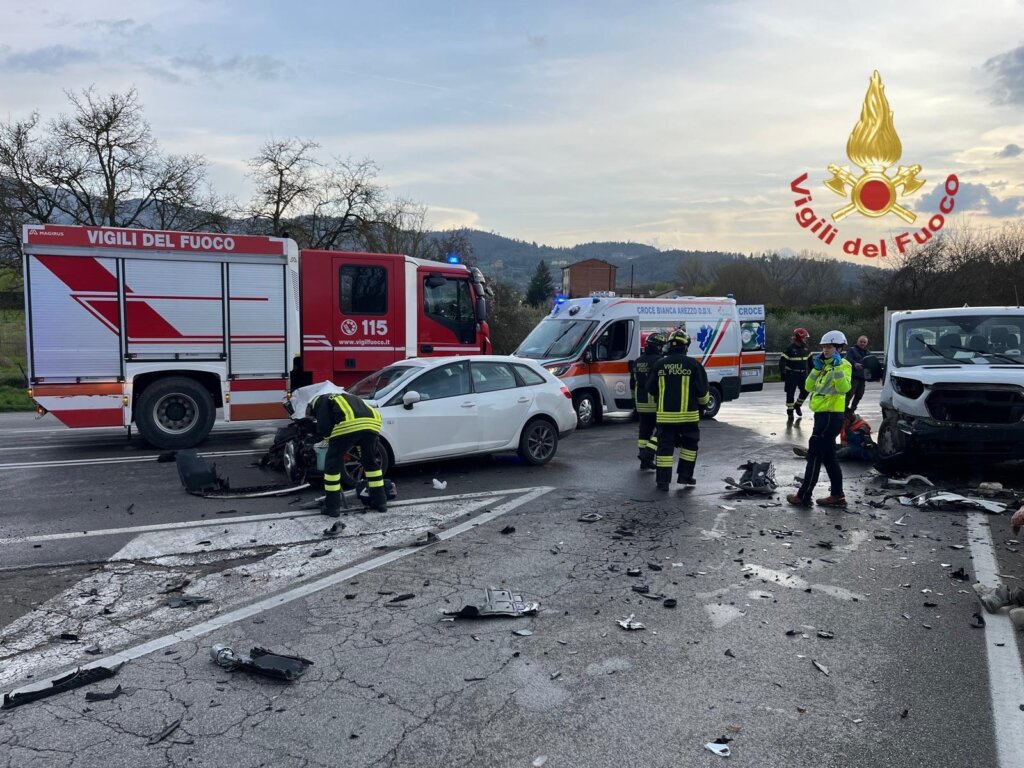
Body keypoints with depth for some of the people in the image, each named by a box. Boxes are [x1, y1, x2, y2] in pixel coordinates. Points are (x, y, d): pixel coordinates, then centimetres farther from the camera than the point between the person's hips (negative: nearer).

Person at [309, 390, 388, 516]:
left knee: (333, 464, 10)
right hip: (372, 422, 6)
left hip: (349, 424, -6)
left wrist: (330, 440, 27)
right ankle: (380, 501, 29)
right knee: (371, 462, 24)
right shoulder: (343, 398, 43)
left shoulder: (320, 401, 24)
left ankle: (332, 507, 13)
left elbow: (323, 427, 6)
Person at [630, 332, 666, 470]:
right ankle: (648, 454, -9)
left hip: (641, 403, 7)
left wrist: (635, 399, 29)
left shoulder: (637, 362, 12)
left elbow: (632, 384, 20)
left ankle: (645, 461, 17)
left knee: (645, 430, 14)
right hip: (657, 403, -7)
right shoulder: (659, 361, -13)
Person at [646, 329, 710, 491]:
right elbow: (702, 390, -2)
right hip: (688, 414, -1)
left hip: (665, 414, 2)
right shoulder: (692, 364, -5)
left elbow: (651, 389, 11)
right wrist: (704, 402, 19)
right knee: (689, 444, 18)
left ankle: (663, 481, 4)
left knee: (665, 446, 6)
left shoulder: (659, 364, 1)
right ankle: (685, 476, 19)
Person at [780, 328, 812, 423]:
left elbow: (809, 361, 20)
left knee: (805, 391, 0)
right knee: (790, 394, -2)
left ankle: (797, 405, 29)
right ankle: (790, 414, 7)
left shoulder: (806, 349, 9)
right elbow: (782, 362, -14)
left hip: (802, 374, 6)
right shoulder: (789, 349, -11)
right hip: (791, 375, -5)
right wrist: (783, 375, -21)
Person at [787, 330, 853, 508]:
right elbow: (809, 387, 9)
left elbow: (844, 388, -25)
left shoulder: (844, 365, -8)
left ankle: (803, 496, -3)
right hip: (823, 414, 9)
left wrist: (837, 367, -26)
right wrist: (816, 368, -2)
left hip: (831, 416, -9)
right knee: (828, 457, 12)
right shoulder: (825, 365, 18)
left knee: (814, 455, -7)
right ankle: (837, 495, 18)